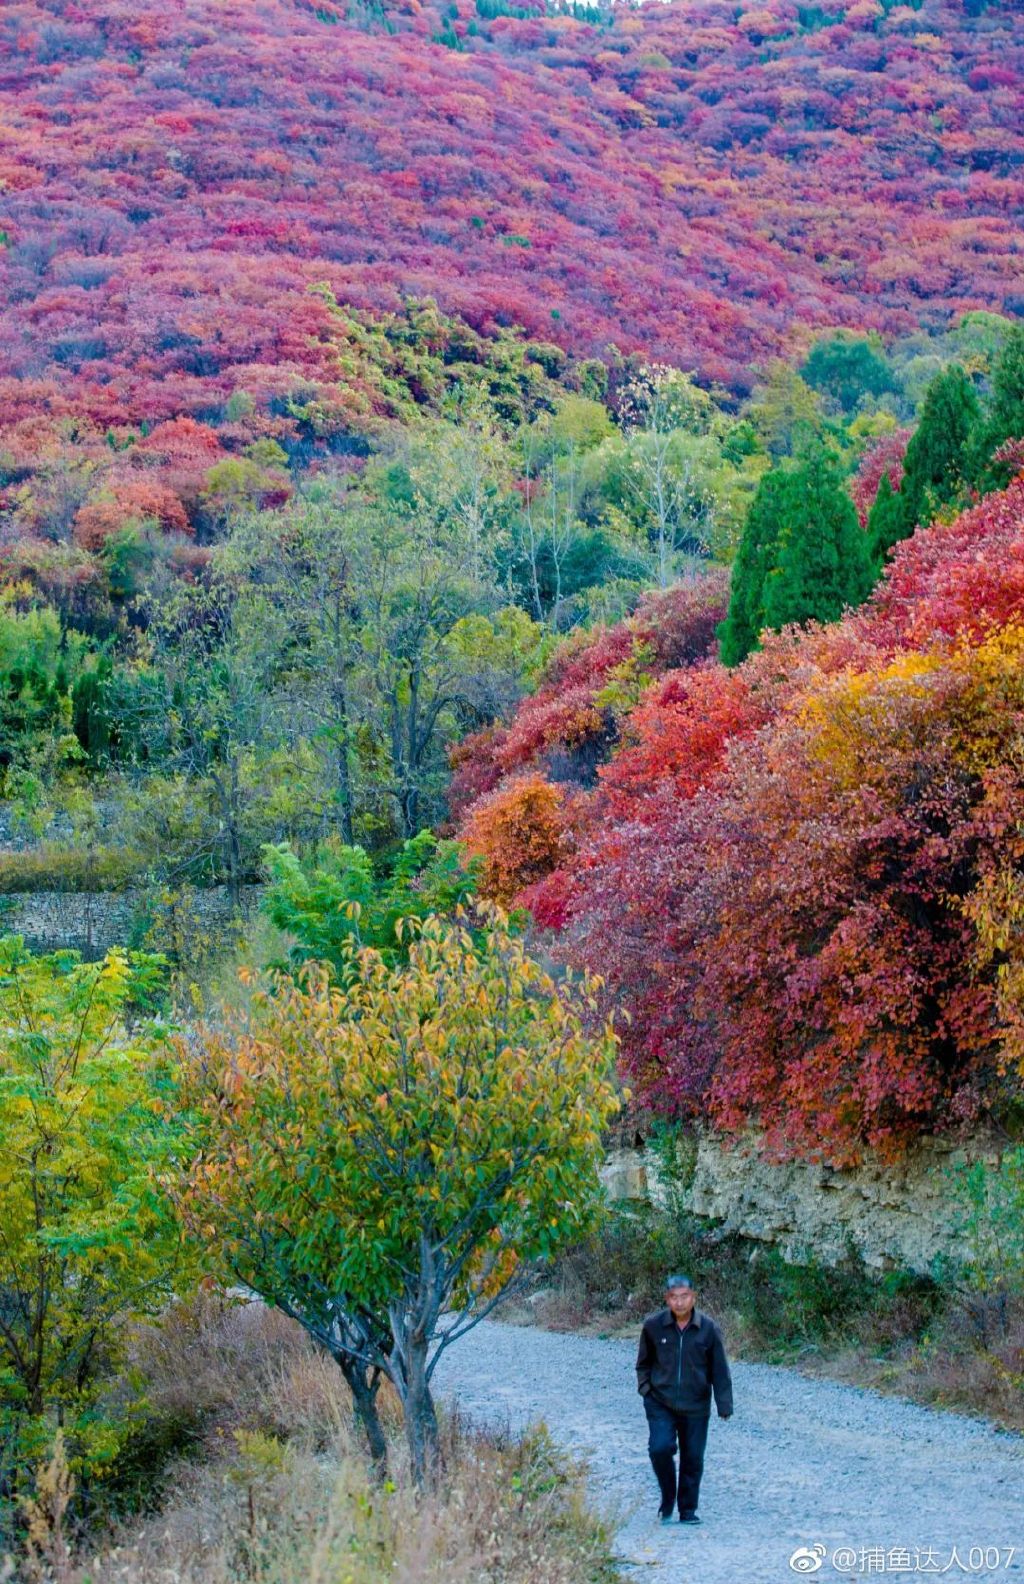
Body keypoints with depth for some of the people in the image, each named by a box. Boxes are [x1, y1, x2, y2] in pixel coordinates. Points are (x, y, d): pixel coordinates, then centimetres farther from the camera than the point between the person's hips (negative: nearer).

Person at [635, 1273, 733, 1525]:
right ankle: (668, 1498, 8)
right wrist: (645, 1386, 0)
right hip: (660, 1403, -1)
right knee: (660, 1448, -17)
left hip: (695, 1407, 1)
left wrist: (724, 1405, -2)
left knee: (693, 1458, 5)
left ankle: (688, 1510, 23)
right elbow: (644, 1362, 11)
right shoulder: (653, 1325, -5)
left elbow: (719, 1370, -1)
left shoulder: (708, 1329, -7)